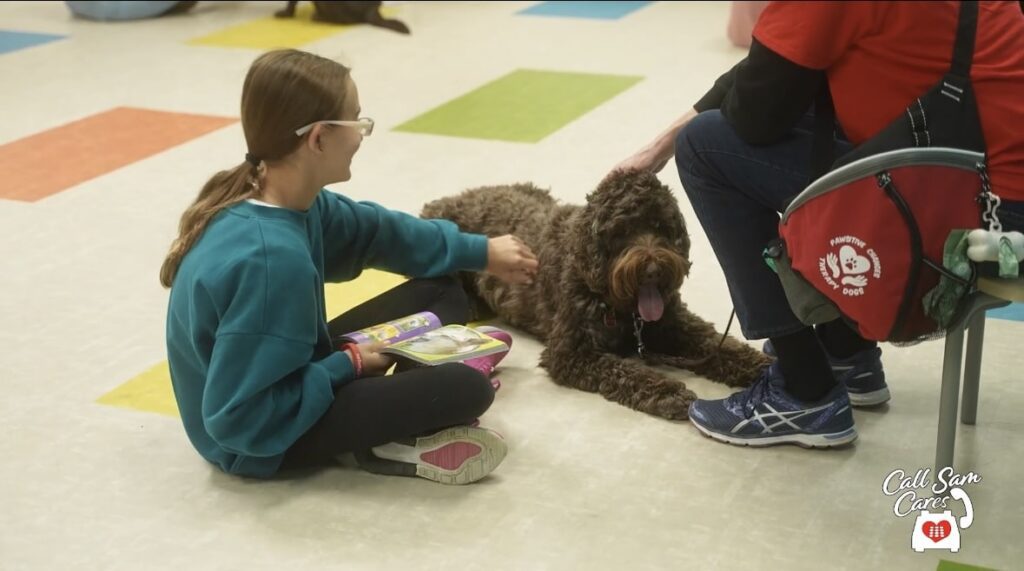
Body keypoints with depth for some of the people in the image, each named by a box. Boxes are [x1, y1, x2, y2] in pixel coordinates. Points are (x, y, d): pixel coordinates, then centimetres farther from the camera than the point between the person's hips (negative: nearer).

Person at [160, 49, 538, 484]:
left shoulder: (289, 203, -7)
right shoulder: (271, 260, -35)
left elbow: (377, 229, 13)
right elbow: (242, 419, -32)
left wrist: (479, 251, 18)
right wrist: (346, 366, -20)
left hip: (283, 382, 9)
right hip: (262, 437, -9)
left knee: (442, 294, 10)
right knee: (468, 388, -20)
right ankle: (392, 443, 3)